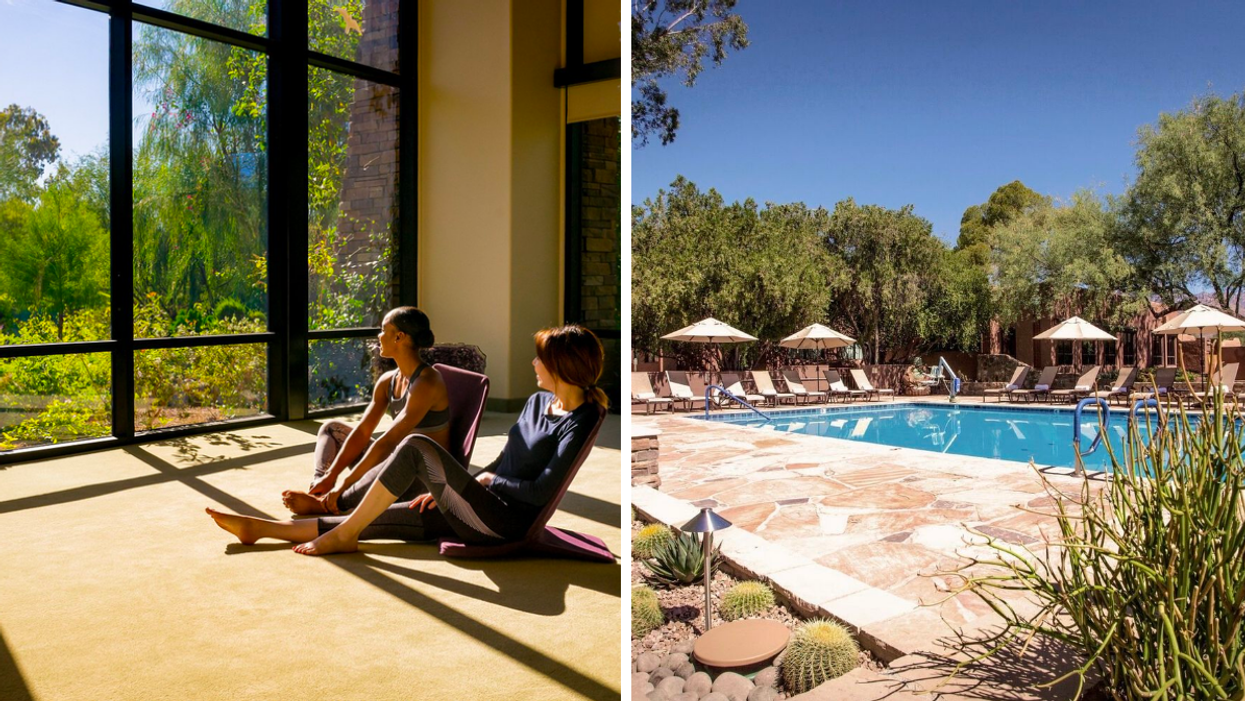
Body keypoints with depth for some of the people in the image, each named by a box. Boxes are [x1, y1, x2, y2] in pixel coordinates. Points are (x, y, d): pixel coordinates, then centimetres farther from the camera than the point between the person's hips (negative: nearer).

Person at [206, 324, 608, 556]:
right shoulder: (537, 402, 15)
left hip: (505, 523, -8)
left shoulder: (579, 423, -13)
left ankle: (343, 536, -8)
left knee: (417, 447, -21)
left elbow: (543, 492, -19)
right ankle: (259, 528, 11)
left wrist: (490, 480, -4)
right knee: (379, 519, 3)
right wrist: (446, 488, 13)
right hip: (476, 512, 8)